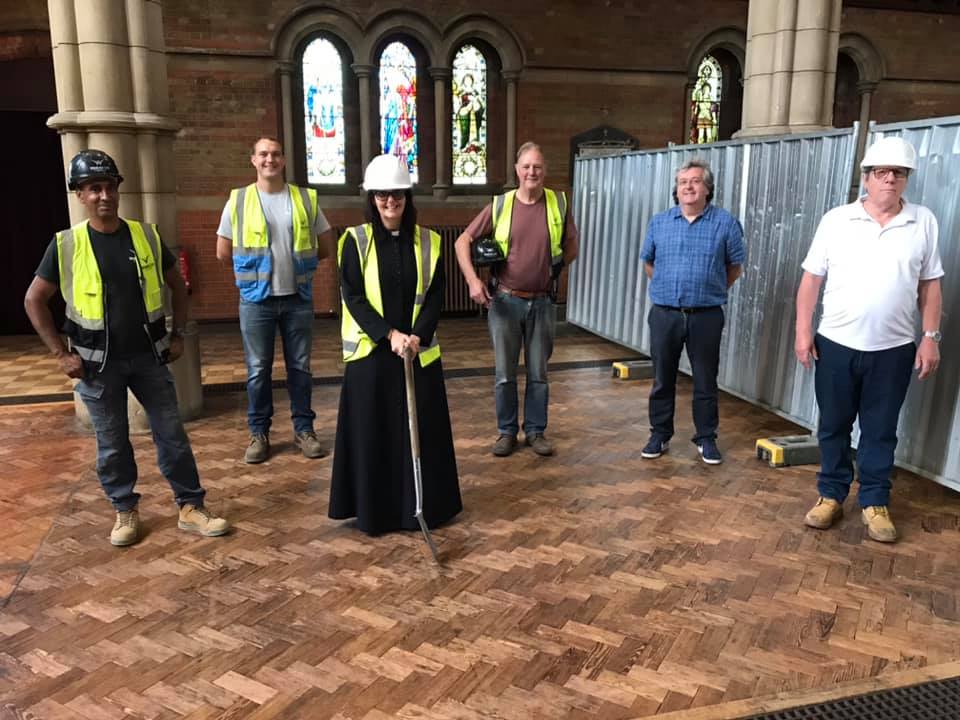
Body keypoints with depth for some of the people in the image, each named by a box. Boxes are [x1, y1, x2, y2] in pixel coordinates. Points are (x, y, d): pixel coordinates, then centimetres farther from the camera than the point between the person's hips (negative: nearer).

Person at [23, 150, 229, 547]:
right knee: (112, 443, 9)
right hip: (98, 363, -1)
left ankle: (191, 507, 17)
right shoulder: (66, 244, -7)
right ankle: (125, 511, 27)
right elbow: (34, 301, 1)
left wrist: (178, 334, 5)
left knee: (171, 433, 6)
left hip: (149, 356, 2)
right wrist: (62, 353, -4)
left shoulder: (147, 235, -1)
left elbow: (176, 284, 11)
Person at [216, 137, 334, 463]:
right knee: (258, 369, 5)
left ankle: (303, 428, 19)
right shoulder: (238, 200, 0)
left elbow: (325, 246, 10)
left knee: (300, 366, 8)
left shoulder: (306, 198, 3)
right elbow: (223, 252, 5)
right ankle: (259, 432, 17)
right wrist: (252, 265, 8)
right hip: (256, 299, -1)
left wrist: (297, 261, 7)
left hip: (298, 297, 1)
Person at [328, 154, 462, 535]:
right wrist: (389, 334, -18)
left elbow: (435, 295, 1)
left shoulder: (427, 241, 3)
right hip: (370, 351, -2)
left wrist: (417, 335, -15)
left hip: (419, 351, 2)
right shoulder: (355, 240, -2)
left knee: (421, 430, 8)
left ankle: (422, 504, 23)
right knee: (372, 431, 5)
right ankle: (374, 509, 19)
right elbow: (352, 296, -7)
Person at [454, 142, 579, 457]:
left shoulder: (559, 204, -2)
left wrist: (553, 271, 9)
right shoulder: (500, 205, -4)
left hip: (541, 302, 1)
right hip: (505, 301, 0)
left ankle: (535, 431, 25)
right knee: (505, 374, 8)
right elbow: (463, 241, 0)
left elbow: (571, 245, 13)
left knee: (538, 374, 11)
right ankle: (507, 431, 22)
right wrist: (473, 281, -9)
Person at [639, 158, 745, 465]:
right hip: (664, 314, 2)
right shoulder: (659, 222, 5)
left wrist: (711, 291, 9)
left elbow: (735, 266, 7)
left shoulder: (725, 223, -2)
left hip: (706, 316, -2)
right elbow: (648, 262, 18)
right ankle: (660, 435, 23)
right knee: (662, 379, 10)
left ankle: (706, 439, 21)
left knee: (705, 381, 7)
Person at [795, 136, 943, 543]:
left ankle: (875, 502, 23)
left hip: (894, 349, 0)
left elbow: (930, 285, 5)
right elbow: (811, 279, 0)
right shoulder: (836, 220, -2)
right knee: (833, 426, 10)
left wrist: (930, 337, 0)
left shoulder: (923, 222, 2)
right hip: (836, 344, 0)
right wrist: (803, 332, -4)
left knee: (880, 431, 10)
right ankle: (830, 494, 24)